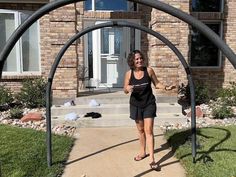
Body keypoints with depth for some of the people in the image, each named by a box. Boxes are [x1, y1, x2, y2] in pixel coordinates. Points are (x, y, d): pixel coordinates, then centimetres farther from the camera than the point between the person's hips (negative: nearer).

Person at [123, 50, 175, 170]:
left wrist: (166, 88, -15)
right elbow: (125, 90, -1)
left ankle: (152, 159, -1)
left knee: (149, 130, -6)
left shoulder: (149, 70, -10)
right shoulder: (129, 73, -9)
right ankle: (143, 152, 36)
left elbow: (156, 84, 2)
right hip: (136, 105, 2)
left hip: (149, 104, -2)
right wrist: (128, 89, -24)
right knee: (140, 130, 16)